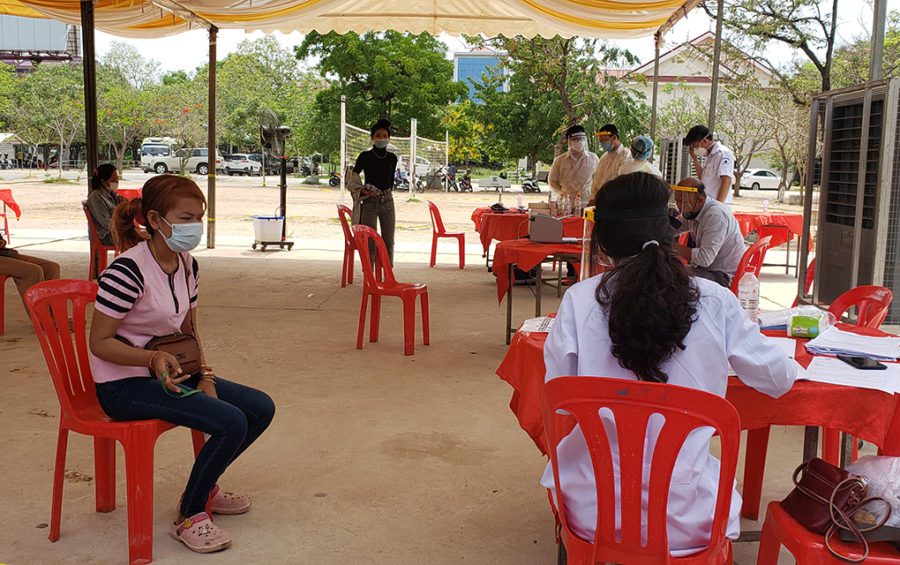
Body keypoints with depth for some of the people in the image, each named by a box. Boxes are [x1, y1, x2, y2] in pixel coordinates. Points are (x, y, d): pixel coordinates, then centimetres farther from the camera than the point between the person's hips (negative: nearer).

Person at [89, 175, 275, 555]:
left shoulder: (187, 264, 3)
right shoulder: (127, 271, -23)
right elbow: (100, 342, -20)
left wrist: (205, 377, 0)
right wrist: (153, 358, -34)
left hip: (170, 372, 9)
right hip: (124, 385, -9)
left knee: (262, 409, 3)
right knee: (232, 422, -24)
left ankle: (205, 486, 22)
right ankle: (188, 517, -3)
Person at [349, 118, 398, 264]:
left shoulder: (392, 158, 6)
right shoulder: (365, 156, -5)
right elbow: (353, 177, 2)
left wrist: (385, 192, 8)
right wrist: (361, 190, -12)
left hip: (387, 200, 4)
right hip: (369, 202, -4)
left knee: (388, 242, 5)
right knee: (370, 243, -2)